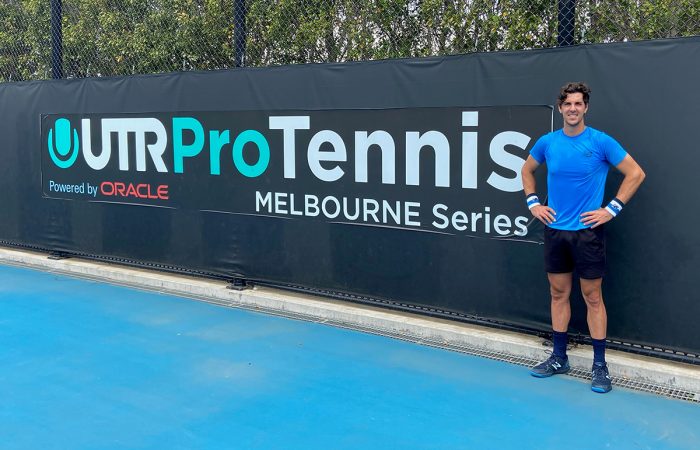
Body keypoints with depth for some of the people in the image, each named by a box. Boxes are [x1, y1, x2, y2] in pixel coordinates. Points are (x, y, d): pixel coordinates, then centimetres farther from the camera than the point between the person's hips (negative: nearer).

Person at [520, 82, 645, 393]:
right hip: (555, 230, 4)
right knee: (558, 293, 11)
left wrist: (611, 209, -7)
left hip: (587, 230, -4)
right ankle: (559, 358, 22)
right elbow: (527, 170, 21)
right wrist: (533, 202, 10)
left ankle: (599, 365, 12)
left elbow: (636, 174, -4)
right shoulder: (547, 142, 3)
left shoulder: (601, 142, -8)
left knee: (592, 297, 2)